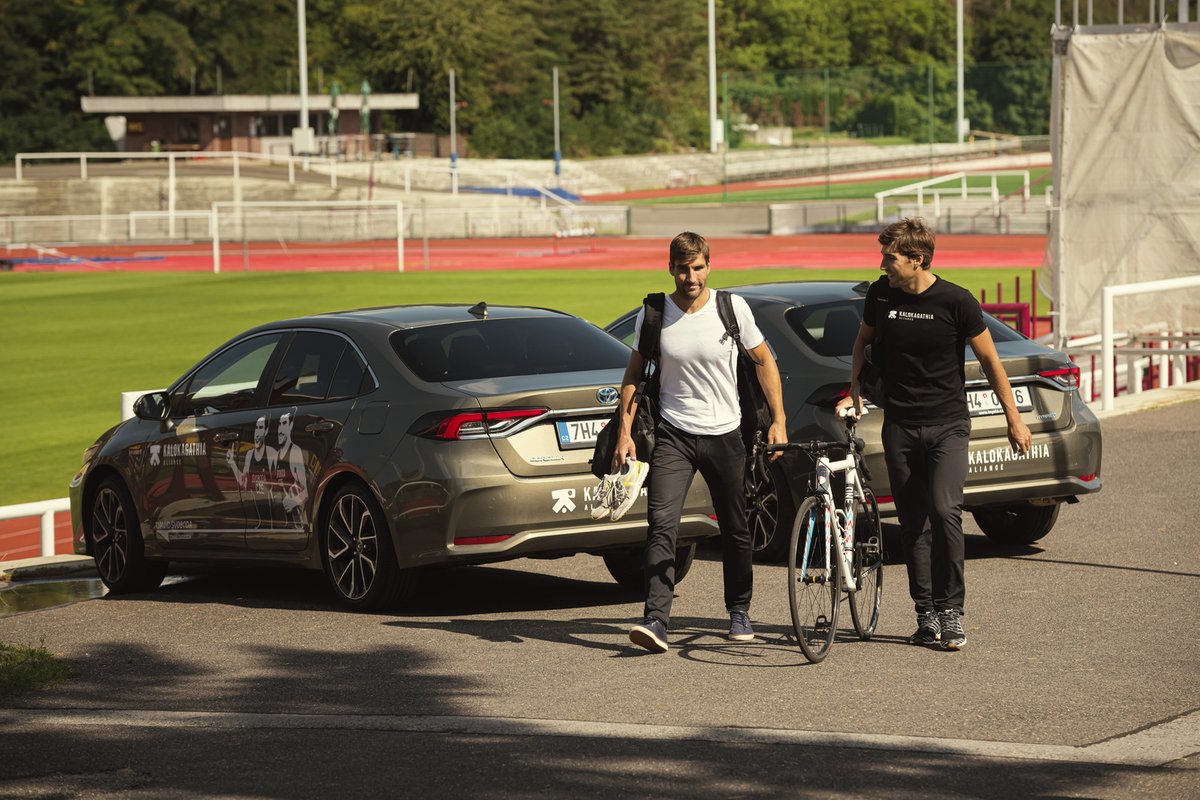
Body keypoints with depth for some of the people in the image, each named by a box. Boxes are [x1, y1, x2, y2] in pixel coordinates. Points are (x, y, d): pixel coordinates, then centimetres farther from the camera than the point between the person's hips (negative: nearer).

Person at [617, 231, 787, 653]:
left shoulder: (732, 309, -5)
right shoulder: (653, 315, -3)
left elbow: (764, 361, 6)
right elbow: (633, 374, 7)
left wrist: (778, 421, 1)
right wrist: (625, 432, -1)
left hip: (724, 433, 0)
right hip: (673, 433, 0)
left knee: (735, 529, 9)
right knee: (661, 523, -15)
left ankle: (739, 611, 29)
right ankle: (656, 619, -20)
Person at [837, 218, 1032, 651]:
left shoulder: (956, 301, -10)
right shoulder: (880, 294, 0)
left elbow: (989, 359, 0)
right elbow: (863, 343, 19)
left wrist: (1014, 420, 3)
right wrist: (853, 393, 5)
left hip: (948, 424, -3)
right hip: (900, 427, 3)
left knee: (944, 511, -18)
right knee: (913, 522, 4)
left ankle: (951, 610, -11)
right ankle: (926, 615, 11)